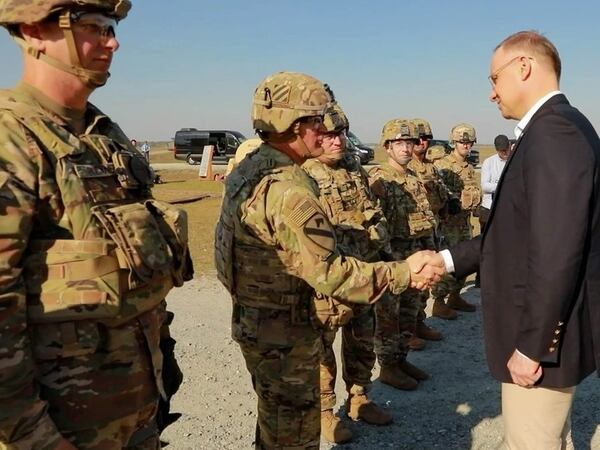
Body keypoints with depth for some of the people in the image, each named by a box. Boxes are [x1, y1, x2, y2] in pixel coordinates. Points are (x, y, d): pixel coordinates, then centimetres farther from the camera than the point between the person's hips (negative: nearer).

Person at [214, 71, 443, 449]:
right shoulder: (289, 189, -28)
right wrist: (402, 273, -22)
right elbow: (330, 274, -28)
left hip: (255, 323, 10)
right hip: (285, 333, -9)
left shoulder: (249, 169, 3)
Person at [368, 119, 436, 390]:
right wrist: (386, 260, -19)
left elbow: (426, 219, 19)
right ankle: (387, 367, 15)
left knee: (409, 312, 15)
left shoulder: (415, 180, 14)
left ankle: (401, 359, 30)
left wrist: (430, 252, 16)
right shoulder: (377, 179, -11)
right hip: (392, 258, -8)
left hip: (416, 256, 8)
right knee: (388, 315, 2)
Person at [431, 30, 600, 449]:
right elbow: (517, 234, 12)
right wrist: (451, 259, 8)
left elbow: (556, 251, -27)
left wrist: (531, 345, -21)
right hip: (547, 329, 10)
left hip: (545, 337, -10)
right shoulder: (555, 128, 11)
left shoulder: (554, 130, -21)